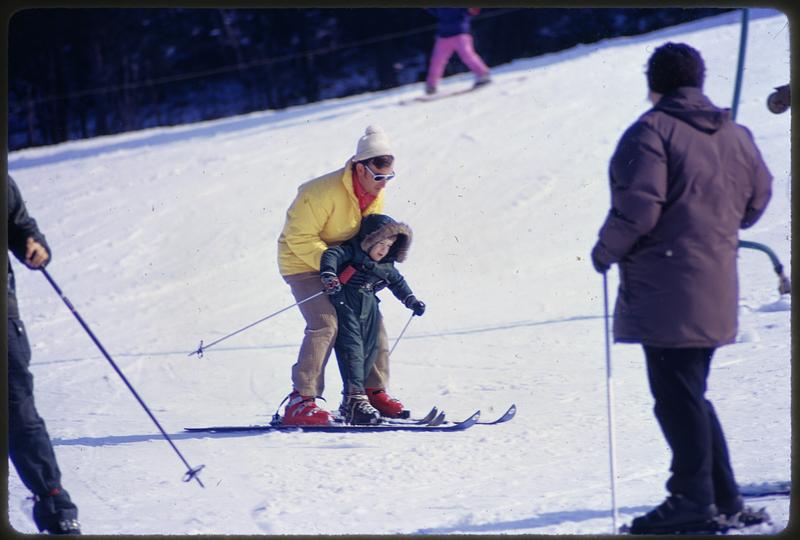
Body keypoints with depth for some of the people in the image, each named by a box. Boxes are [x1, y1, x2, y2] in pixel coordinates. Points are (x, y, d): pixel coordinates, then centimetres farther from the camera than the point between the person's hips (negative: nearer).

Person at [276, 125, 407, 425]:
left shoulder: (376, 195, -3)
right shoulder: (323, 192, -29)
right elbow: (299, 239, -26)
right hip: (303, 263, -8)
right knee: (325, 324, -24)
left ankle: (375, 391, 20)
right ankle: (300, 401, -27)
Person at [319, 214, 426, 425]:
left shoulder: (386, 266, 14)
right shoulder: (351, 252, -7)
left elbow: (397, 282, 32)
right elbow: (331, 255, -23)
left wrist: (411, 301, 28)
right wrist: (329, 276, -41)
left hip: (368, 308, 8)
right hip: (345, 305, -8)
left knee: (369, 351, 5)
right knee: (351, 349, -17)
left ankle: (352, 402, 11)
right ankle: (355, 398, -27)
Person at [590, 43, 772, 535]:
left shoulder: (652, 132, -12)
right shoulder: (736, 137, 10)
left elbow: (638, 207, -19)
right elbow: (757, 198, 20)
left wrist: (606, 251, -3)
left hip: (665, 287, -8)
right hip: (716, 290, 8)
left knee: (676, 396, -4)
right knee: (691, 392, 17)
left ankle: (693, 498, -4)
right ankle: (723, 495, 18)